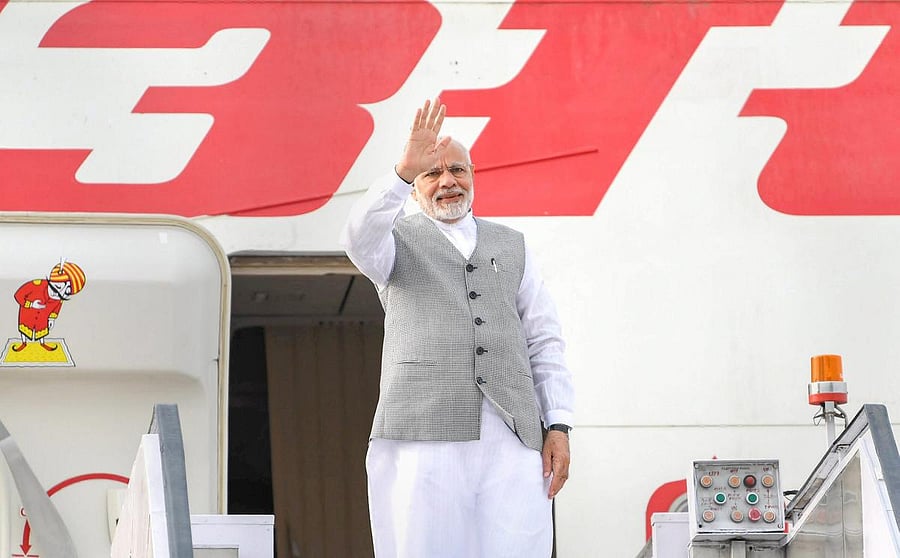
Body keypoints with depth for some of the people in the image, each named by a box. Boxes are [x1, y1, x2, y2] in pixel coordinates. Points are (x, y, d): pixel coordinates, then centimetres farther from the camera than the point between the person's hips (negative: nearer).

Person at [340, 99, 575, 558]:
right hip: (423, 436, -2)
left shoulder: (511, 246, 23)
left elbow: (544, 342, 18)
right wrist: (404, 171, -23)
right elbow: (360, 240, -11)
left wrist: (558, 425, 7)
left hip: (513, 438, 2)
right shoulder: (401, 240, 15)